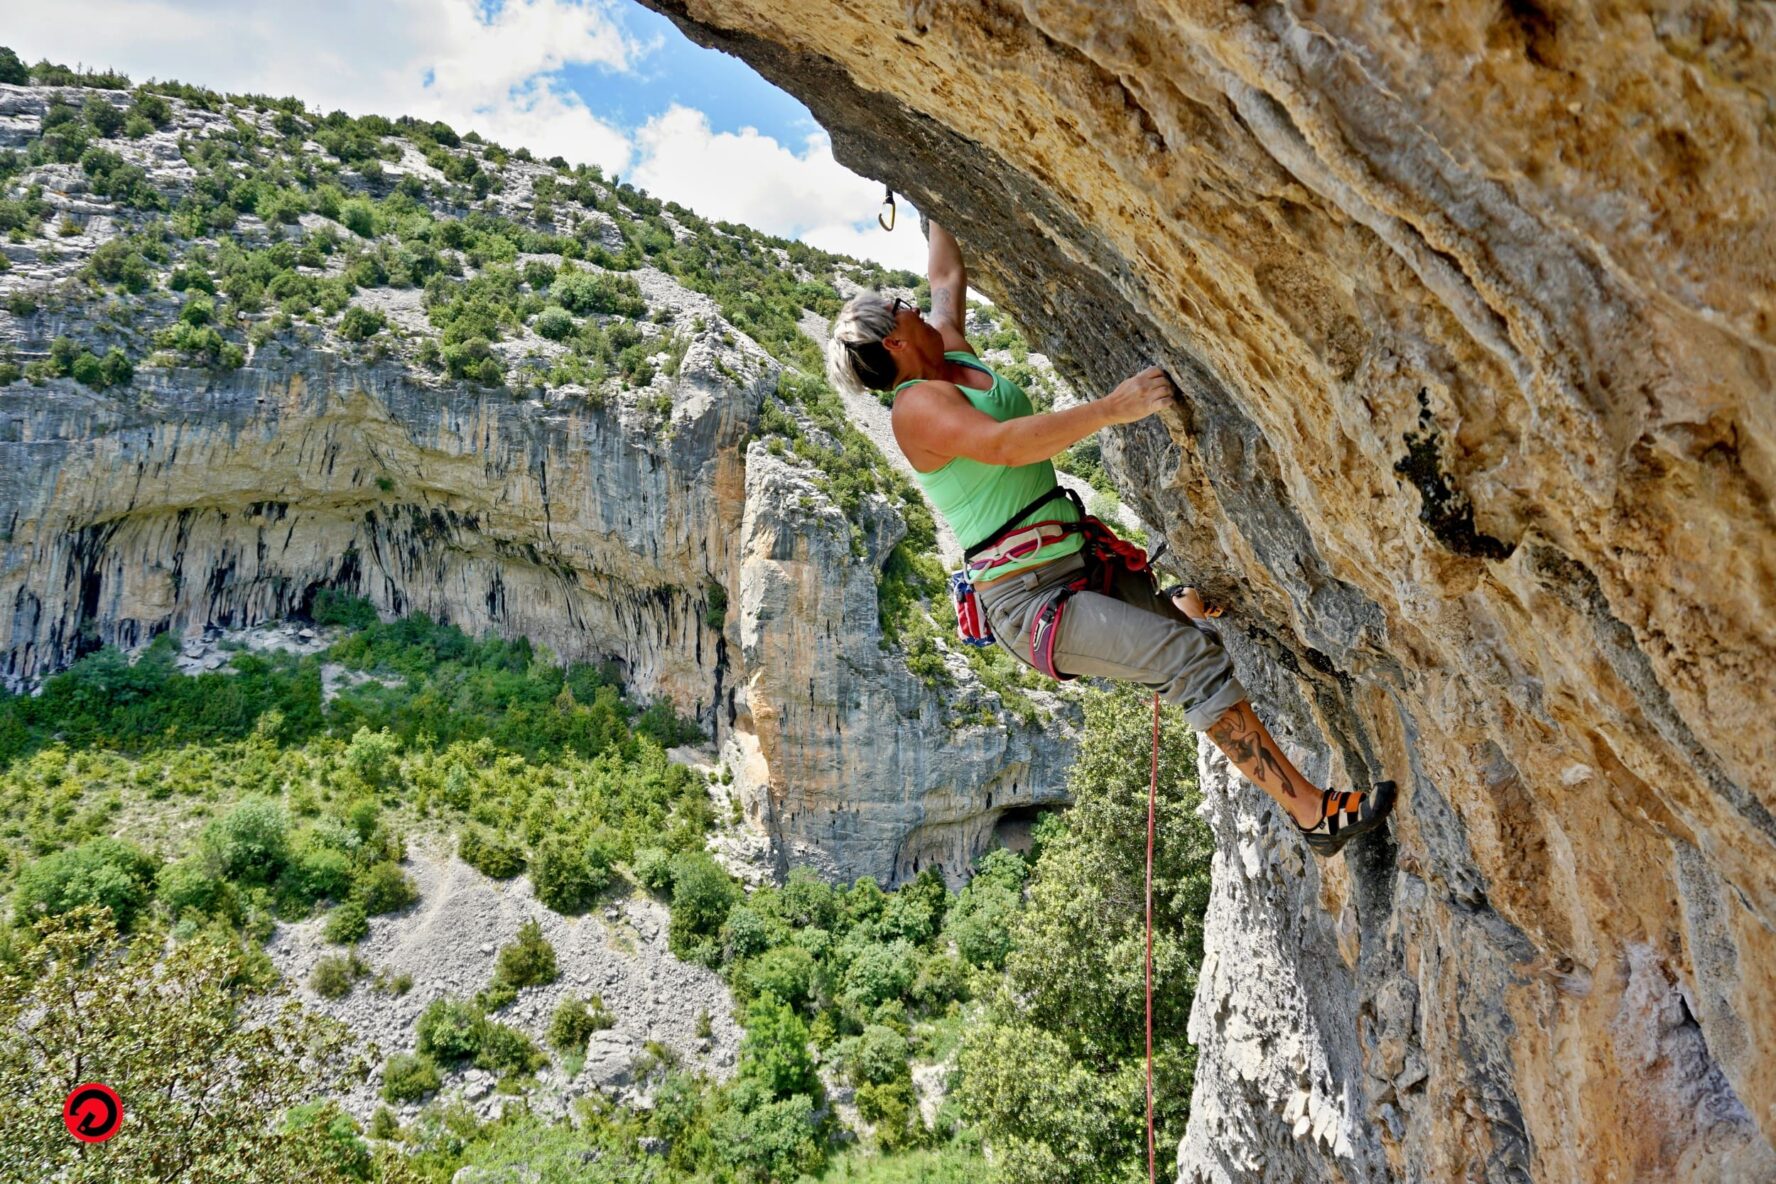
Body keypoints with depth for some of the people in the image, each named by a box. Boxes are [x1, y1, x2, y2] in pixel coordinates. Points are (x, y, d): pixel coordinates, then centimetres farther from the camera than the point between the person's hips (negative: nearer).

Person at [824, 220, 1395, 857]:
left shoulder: (953, 354, 12)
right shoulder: (916, 405, -14)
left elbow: (948, 278, 29)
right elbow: (1003, 444, -32)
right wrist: (1111, 408, -37)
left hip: (1080, 565, 11)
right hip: (1029, 599, -10)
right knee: (1192, 655, -21)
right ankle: (1314, 810, -18)